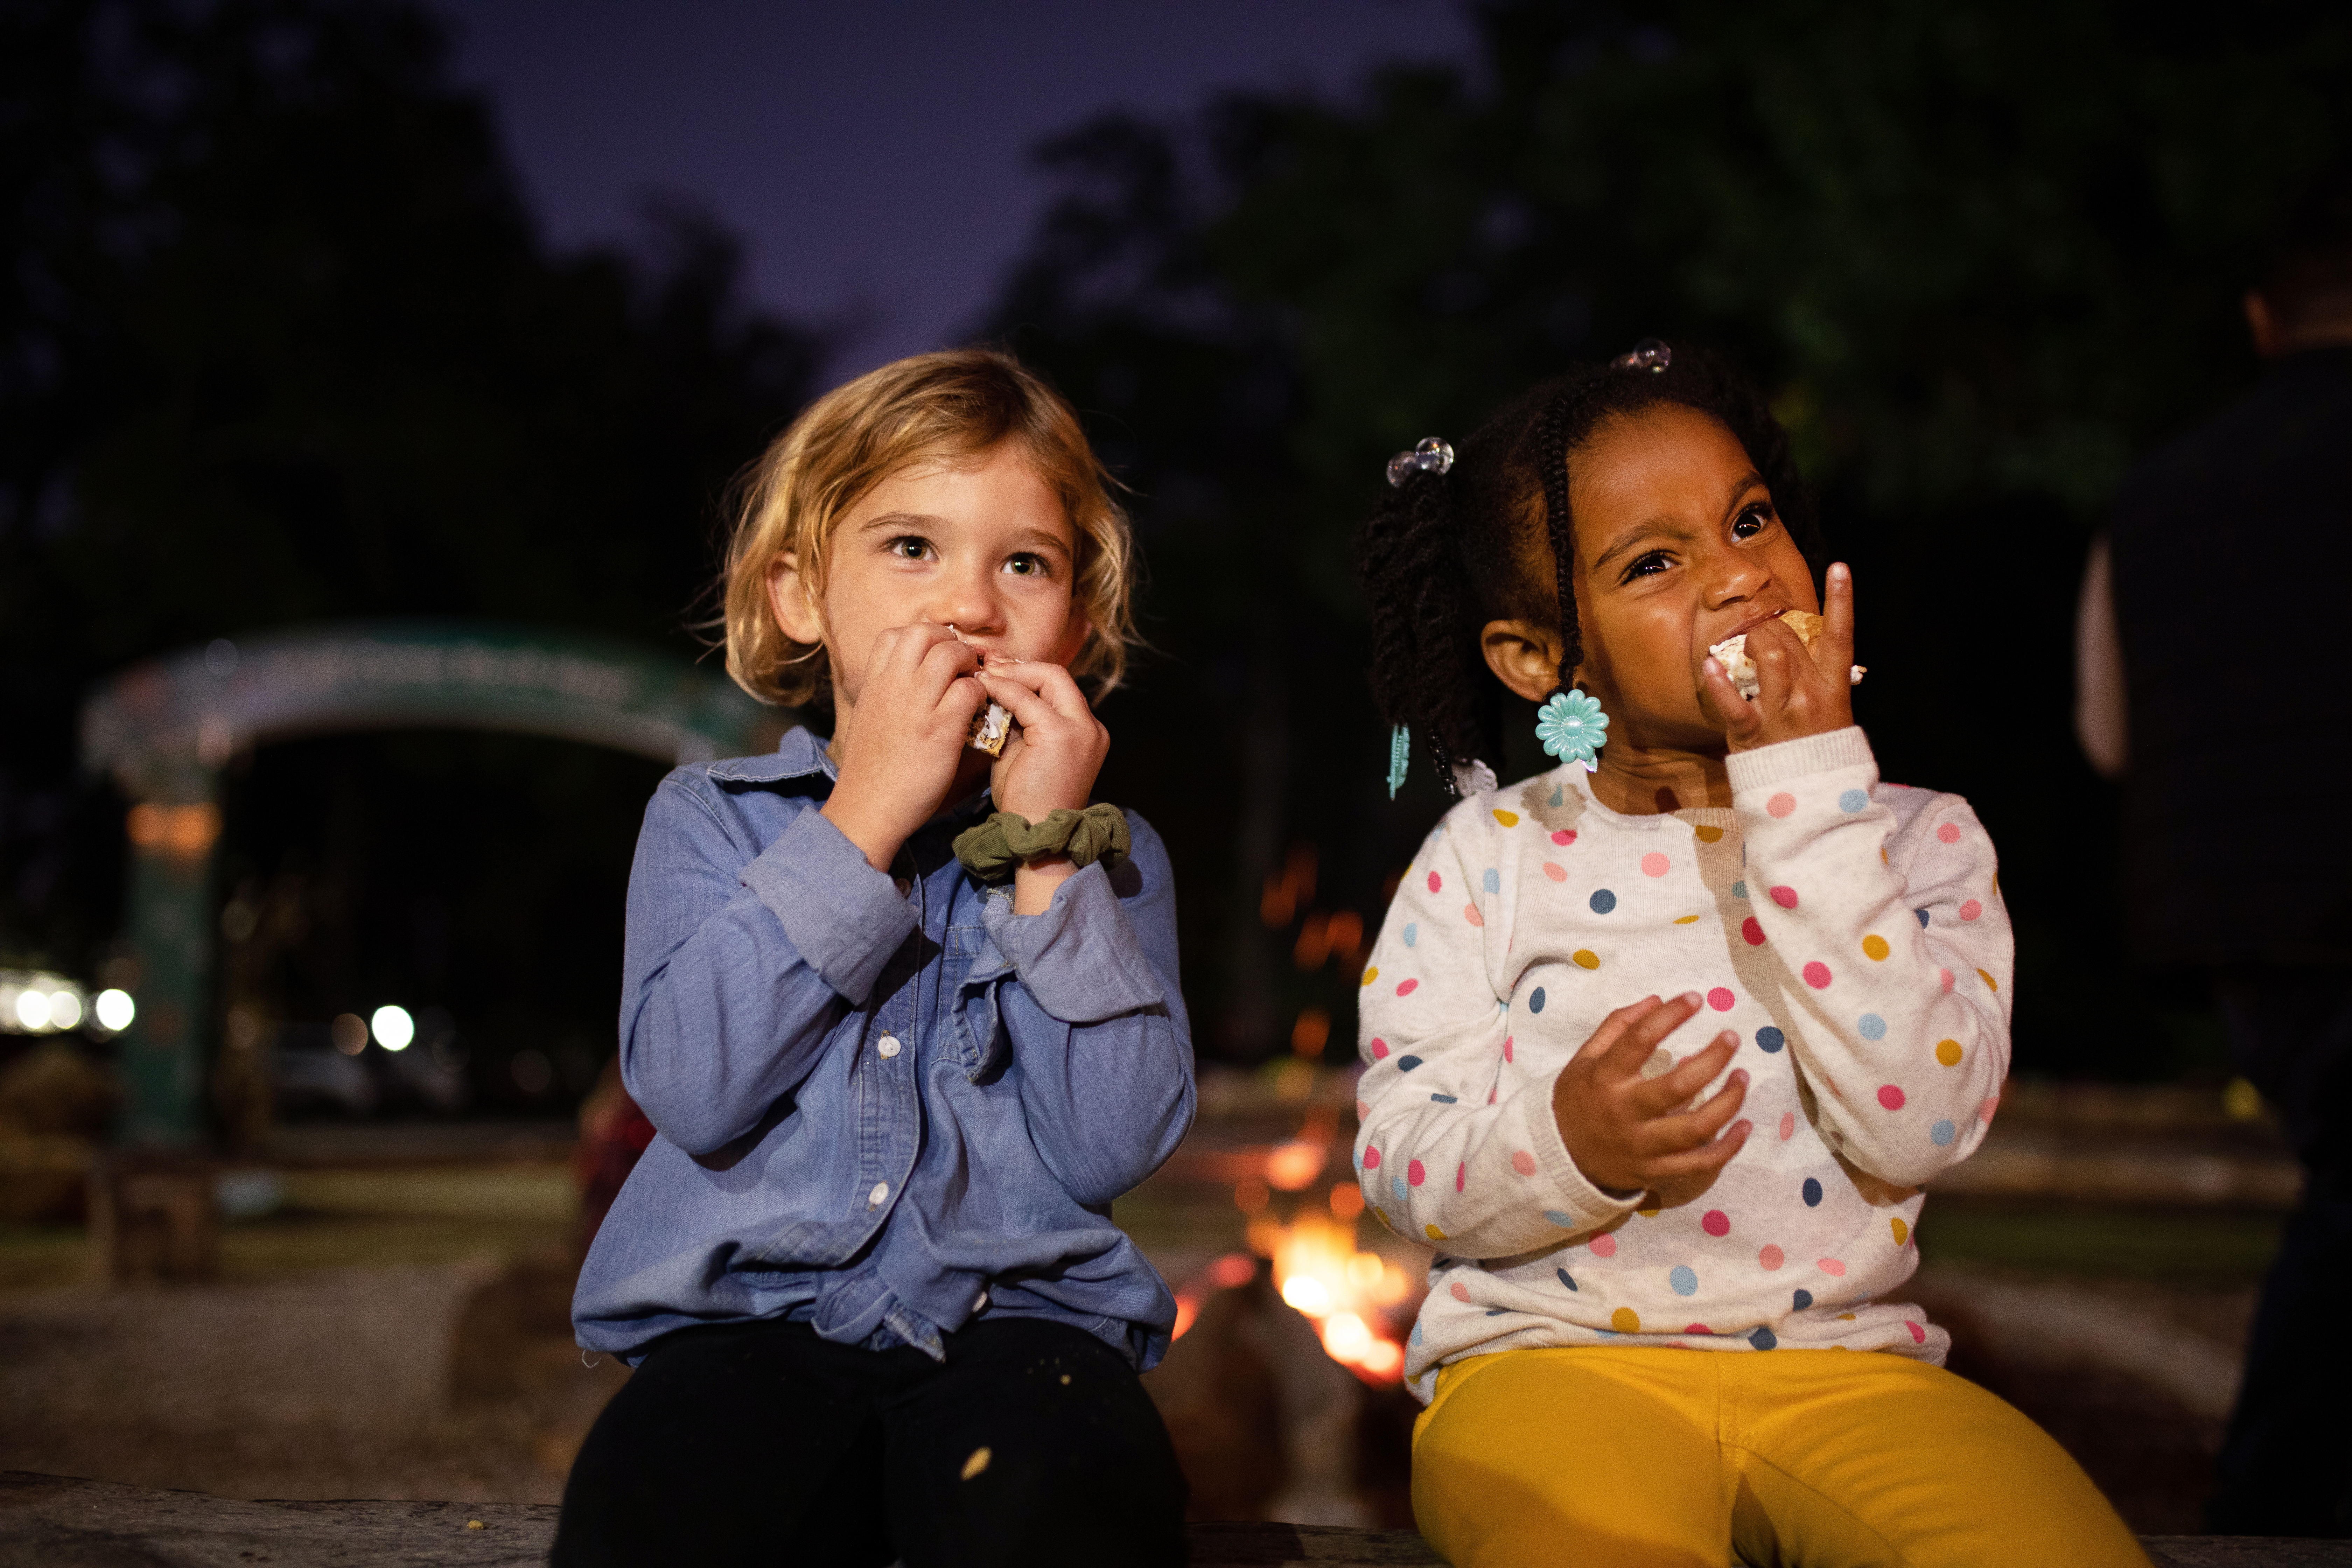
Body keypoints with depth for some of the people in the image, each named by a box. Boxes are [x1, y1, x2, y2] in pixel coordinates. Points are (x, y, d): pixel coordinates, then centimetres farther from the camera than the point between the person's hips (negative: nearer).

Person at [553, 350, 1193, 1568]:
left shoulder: (1104, 852, 12)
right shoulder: (709, 817, 11)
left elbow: (1111, 1149, -3)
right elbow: (695, 1092, -8)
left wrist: (1045, 850, -6)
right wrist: (866, 818, -9)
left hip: (1015, 1314, 0)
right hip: (750, 1317, 1)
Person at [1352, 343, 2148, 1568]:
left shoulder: (1917, 840, 5)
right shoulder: (1489, 860, 4)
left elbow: (1919, 1125, -13)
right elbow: (1402, 1164, -1)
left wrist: (1807, 785, -14)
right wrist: (1565, 1144, -24)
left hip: (1843, 1365, 2)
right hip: (1557, 1358, -1)